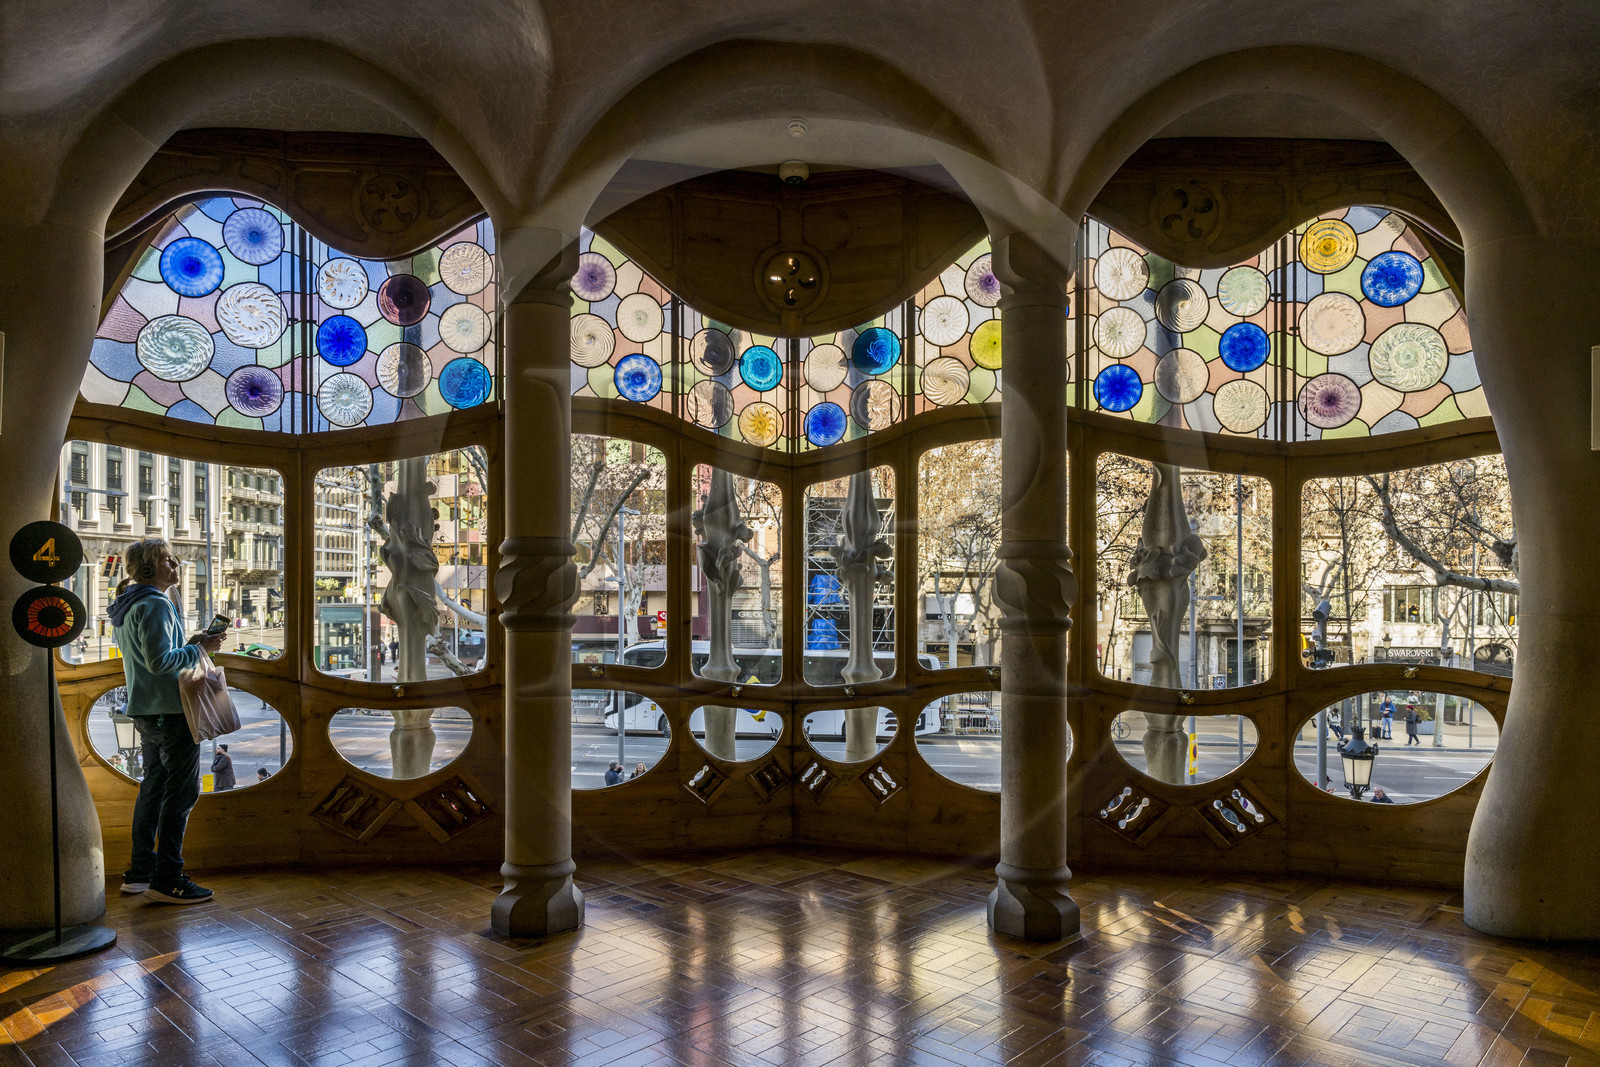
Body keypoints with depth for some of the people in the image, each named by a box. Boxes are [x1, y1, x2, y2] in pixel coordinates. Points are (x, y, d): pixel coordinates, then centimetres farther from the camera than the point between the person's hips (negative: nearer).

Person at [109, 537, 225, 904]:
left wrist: (192, 643, 13)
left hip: (146, 710, 11)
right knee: (182, 790, -6)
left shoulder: (128, 607, 17)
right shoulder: (155, 604, -16)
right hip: (169, 709, -11)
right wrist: (198, 649, -14)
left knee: (154, 786, 17)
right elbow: (159, 661, -24)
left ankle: (139, 872, 25)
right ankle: (167, 879, -4)